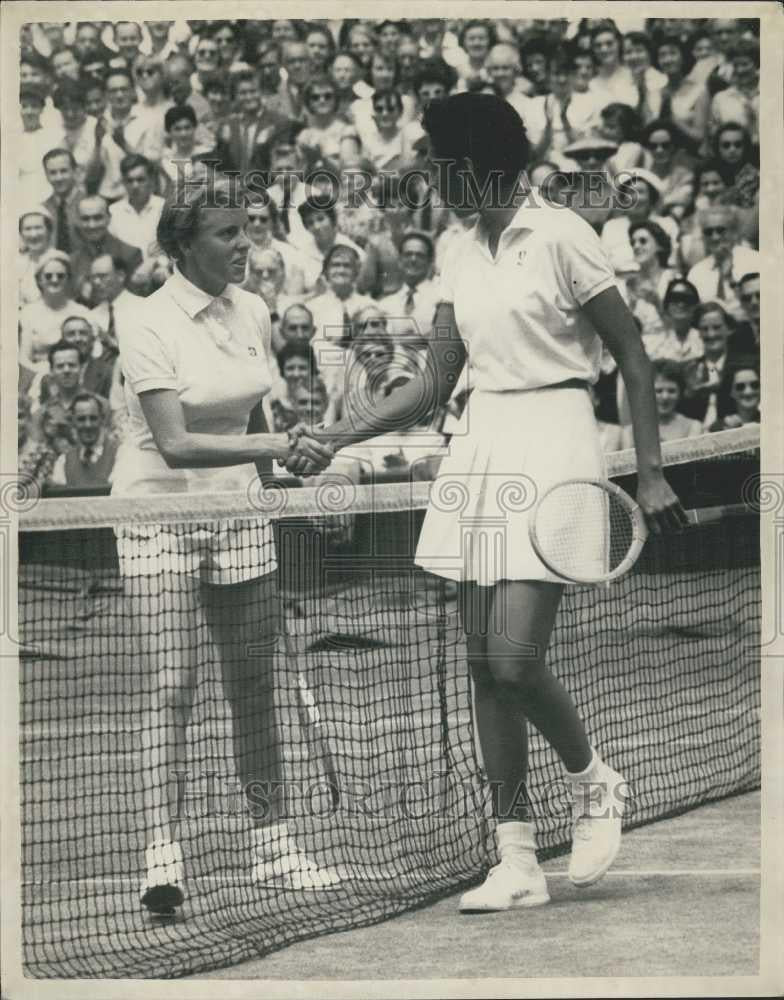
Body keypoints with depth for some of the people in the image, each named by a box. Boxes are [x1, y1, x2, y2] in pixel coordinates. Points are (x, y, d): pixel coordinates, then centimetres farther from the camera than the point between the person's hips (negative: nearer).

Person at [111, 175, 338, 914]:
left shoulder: (251, 313, 5)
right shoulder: (151, 328, -15)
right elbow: (176, 443, -25)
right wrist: (274, 446, -32)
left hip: (237, 512, 6)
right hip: (162, 512, -6)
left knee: (254, 687, 7)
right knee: (171, 689, -11)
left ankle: (272, 845, 16)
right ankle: (161, 855, -10)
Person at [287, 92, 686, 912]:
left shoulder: (561, 237, -8)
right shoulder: (461, 258, 12)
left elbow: (633, 359, -5)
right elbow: (434, 385, 16)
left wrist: (650, 473, -9)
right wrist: (335, 438, 7)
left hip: (552, 447, -7)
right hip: (481, 448, 7)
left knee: (514, 661, -14)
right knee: (484, 666, 4)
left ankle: (595, 784, 16)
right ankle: (517, 865, 9)